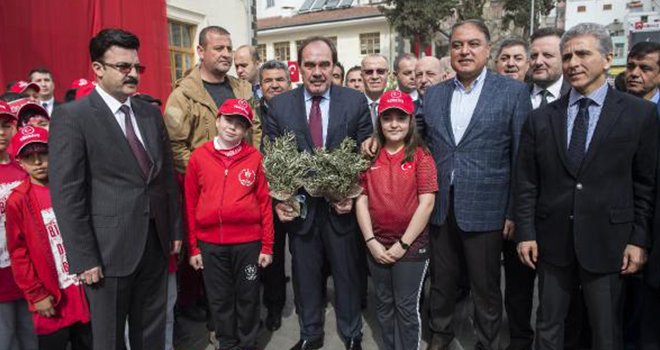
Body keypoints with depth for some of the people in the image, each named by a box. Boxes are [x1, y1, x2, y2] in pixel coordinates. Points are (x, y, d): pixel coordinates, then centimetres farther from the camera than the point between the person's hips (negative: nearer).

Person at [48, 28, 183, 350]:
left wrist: (175, 229, 11)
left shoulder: (151, 113, 9)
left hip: (156, 242, 5)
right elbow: (66, 193, -12)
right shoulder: (71, 116, -9)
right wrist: (84, 258, -13)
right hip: (109, 249, -5)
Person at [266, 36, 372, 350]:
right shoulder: (279, 105, -1)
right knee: (304, 275, 17)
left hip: (342, 205, -1)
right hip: (299, 206, 1)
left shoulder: (356, 102, -3)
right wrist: (278, 200, -11)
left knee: (348, 274, 15)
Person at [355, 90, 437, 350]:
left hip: (412, 246, -3)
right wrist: (371, 241, -7)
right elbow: (361, 200, 2)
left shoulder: (421, 155, -6)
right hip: (377, 246, 4)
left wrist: (403, 244, -13)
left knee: (407, 307, 7)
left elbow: (426, 203, -12)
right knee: (384, 305, 17)